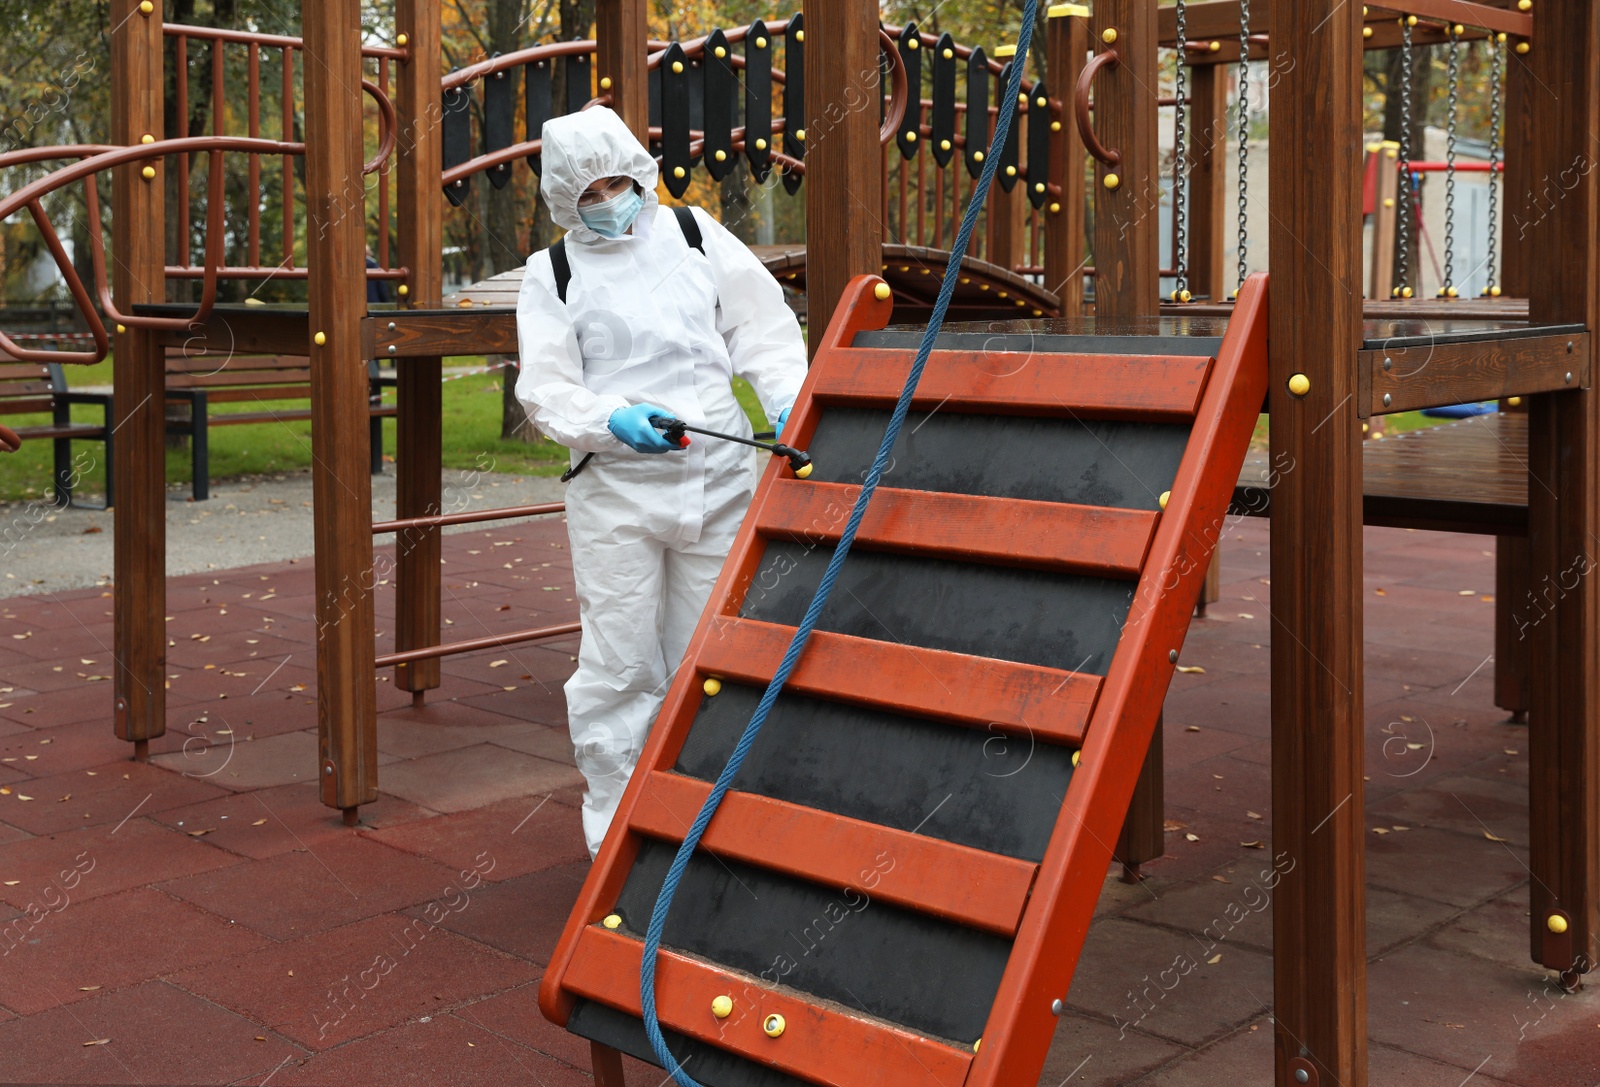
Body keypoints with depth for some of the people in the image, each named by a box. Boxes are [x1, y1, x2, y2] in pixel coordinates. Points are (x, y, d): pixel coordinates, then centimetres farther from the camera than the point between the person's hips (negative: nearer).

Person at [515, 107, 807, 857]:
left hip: (717, 478, 2)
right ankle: (617, 831, 10)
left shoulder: (697, 237, 9)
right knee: (619, 664, -3)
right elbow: (546, 392, -1)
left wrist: (786, 400, -7)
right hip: (614, 486, -2)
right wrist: (613, 420, -19)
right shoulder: (552, 275, 5)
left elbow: (762, 328, 10)